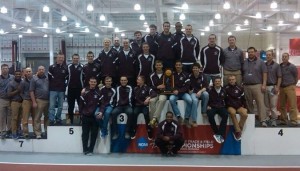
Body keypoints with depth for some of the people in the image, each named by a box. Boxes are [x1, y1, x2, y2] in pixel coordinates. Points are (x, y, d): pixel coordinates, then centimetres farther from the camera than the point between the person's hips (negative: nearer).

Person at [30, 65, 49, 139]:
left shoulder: (47, 78, 13)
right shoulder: (34, 79, 2)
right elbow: (31, 91, -3)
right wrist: (34, 102, -11)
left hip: (48, 100, 4)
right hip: (39, 100, -4)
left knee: (47, 117, 10)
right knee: (37, 117, -3)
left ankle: (47, 131, 20)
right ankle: (38, 133, 2)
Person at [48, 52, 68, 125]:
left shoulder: (66, 68, 6)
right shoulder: (52, 67, 0)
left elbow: (67, 78, 14)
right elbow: (49, 78, 3)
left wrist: (64, 86, 8)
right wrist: (50, 87, 3)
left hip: (62, 90, 2)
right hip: (53, 90, -2)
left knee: (60, 106, 8)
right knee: (52, 106, -7)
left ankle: (58, 119, 21)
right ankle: (51, 120, -4)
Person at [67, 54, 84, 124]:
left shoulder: (82, 67, 1)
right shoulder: (69, 67, 2)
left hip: (80, 88, -1)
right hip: (71, 88, 1)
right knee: (70, 105, 7)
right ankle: (70, 119, 15)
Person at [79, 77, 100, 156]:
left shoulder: (98, 92, 3)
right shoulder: (84, 91, 3)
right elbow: (81, 103, 4)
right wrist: (81, 113, 0)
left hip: (95, 116, 0)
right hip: (85, 116, 0)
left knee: (94, 133, 1)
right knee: (85, 133, 3)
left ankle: (90, 150, 9)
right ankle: (85, 149, 9)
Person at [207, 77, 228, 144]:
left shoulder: (224, 91, 12)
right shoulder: (210, 90, 5)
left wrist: (224, 105, 3)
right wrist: (208, 106, -5)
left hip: (221, 107, 1)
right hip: (212, 107, -1)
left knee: (225, 115, -31)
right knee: (210, 115, -35)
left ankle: (220, 134, -30)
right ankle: (216, 133, -24)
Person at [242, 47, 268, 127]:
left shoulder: (260, 62, 4)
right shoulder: (244, 62, 13)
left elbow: (264, 73, 0)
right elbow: (242, 74, 17)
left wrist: (264, 84, -9)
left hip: (257, 85, -3)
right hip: (246, 86, 4)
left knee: (260, 103, -10)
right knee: (249, 104, 8)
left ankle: (263, 120, -13)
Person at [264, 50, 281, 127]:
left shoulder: (276, 65, 2)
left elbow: (279, 77, -1)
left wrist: (277, 87, -9)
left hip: (273, 87, -3)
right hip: (264, 87, 3)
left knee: (273, 105, -3)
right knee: (266, 105, 8)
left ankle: (274, 120, 2)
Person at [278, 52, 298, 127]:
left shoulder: (292, 66, -2)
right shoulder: (279, 66, 7)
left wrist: (293, 85, 9)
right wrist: (278, 86, 10)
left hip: (290, 88, -4)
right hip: (282, 88, 4)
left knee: (292, 105, -6)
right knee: (282, 105, 8)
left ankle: (293, 121, -5)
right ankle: (283, 120, 16)